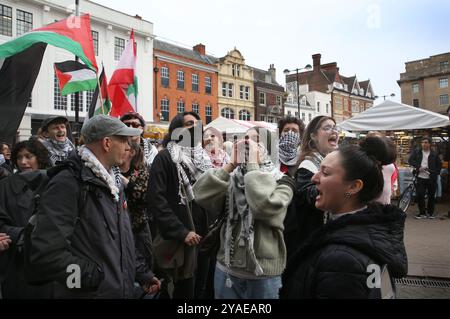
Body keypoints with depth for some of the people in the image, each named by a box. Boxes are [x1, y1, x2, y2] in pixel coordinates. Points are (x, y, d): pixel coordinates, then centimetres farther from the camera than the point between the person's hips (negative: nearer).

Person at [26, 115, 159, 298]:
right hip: (91, 292, -8)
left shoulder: (110, 184, 10)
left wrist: (137, 273, 11)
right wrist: (93, 277, -20)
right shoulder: (67, 184, -19)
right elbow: (46, 253, -28)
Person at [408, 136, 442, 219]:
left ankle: (430, 213, 21)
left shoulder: (434, 154, 4)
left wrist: (436, 173, 2)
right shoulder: (416, 152, 3)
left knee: (431, 196, 8)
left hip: (431, 178, 1)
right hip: (420, 178, -1)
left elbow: (439, 164, 13)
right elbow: (410, 160, -4)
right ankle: (422, 212, 8)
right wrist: (418, 167, -15)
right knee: (420, 195, -4)